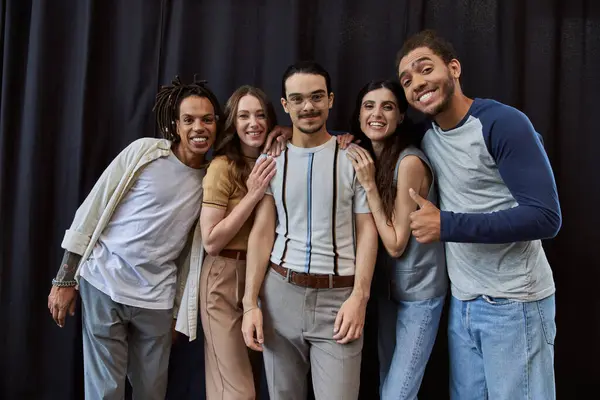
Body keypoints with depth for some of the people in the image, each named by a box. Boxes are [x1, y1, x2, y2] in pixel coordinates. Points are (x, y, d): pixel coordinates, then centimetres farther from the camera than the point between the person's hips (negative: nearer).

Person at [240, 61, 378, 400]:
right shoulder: (270, 160, 6)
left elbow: (367, 230, -1)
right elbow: (262, 232, 4)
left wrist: (359, 297, -11)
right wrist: (250, 302, -2)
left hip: (338, 295, -2)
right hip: (279, 292, 3)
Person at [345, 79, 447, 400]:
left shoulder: (409, 162, -22)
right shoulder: (364, 158, 1)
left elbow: (396, 243, -20)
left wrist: (369, 184, -24)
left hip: (419, 291, -7)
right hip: (387, 286, 7)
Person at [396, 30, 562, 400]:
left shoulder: (503, 123, -16)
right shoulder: (426, 136, 5)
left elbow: (545, 217, -20)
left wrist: (446, 225, -22)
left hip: (514, 302, -6)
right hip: (462, 302, 7)